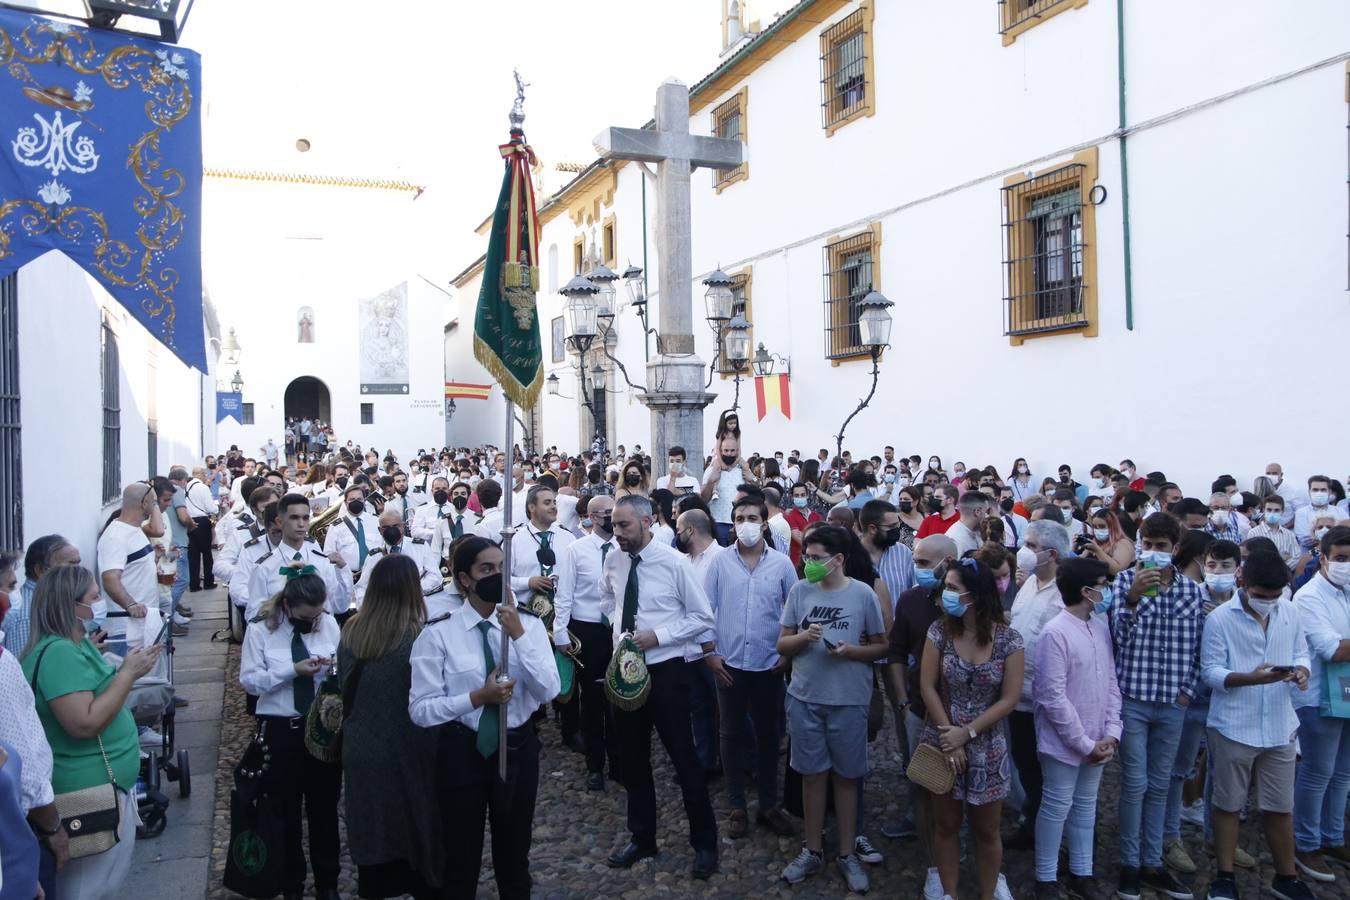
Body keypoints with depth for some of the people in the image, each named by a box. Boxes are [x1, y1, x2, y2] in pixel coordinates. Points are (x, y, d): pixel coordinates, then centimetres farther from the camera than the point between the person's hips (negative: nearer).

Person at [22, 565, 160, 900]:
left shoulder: (74, 644, 7)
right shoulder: (59, 652, -23)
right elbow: (85, 723, -29)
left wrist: (126, 668, 4)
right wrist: (128, 673, -24)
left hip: (103, 782, 10)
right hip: (92, 788, -10)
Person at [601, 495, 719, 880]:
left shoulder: (674, 563, -14)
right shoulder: (613, 563, -1)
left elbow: (703, 617, -9)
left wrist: (657, 635, -18)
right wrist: (619, 628, 5)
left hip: (665, 669, -5)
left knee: (684, 758, 6)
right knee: (632, 758, 16)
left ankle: (704, 843, 24)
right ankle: (641, 838, 35)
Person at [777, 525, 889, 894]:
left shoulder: (863, 594, -7)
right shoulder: (799, 591, -2)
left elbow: (880, 647, 1)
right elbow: (782, 645, 3)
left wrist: (850, 651, -17)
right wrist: (803, 637, -18)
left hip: (848, 700, -2)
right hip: (805, 698, 2)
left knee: (845, 777, 11)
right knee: (812, 775, 12)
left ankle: (848, 853, 27)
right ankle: (813, 850, 29)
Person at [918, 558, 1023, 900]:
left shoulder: (1008, 639, -10)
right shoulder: (940, 630, -7)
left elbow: (1009, 699, -10)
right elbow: (927, 687, -6)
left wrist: (967, 733, -15)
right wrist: (949, 736, -13)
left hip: (987, 747, -1)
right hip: (944, 741, 1)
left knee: (986, 831, 13)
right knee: (946, 825, 11)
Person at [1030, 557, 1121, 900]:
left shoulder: (1101, 627, 4)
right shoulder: (1055, 633, -19)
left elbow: (1111, 683, 7)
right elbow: (1053, 697, -19)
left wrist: (1111, 733, -2)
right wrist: (1085, 743, -15)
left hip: (1096, 742, 7)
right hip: (1064, 743, -7)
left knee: (1086, 805, 18)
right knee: (1057, 807, 6)